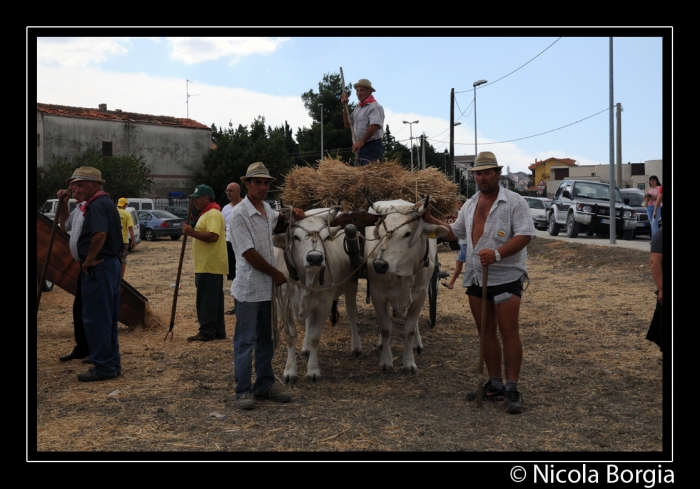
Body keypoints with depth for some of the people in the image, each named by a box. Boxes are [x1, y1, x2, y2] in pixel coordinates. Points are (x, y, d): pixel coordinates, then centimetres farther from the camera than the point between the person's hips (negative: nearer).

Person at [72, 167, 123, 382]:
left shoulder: (97, 205, -14)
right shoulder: (108, 203, 16)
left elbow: (100, 234, -31)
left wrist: (89, 260, -21)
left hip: (98, 268, -10)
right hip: (111, 263, 10)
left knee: (95, 319, -4)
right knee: (108, 319, 14)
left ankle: (103, 367, 0)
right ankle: (113, 363, 20)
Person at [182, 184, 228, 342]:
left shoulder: (213, 214, -14)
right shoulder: (207, 214, 21)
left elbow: (213, 236, -28)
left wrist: (192, 232, -24)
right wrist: (192, 230, 15)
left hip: (210, 266, -11)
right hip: (208, 265, 11)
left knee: (207, 300, -7)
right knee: (213, 300, 12)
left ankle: (207, 332, -3)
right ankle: (218, 331, 16)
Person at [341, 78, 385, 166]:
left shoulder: (374, 106, -9)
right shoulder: (358, 108, 20)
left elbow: (375, 125, -21)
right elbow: (347, 124, 19)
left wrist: (362, 141, -25)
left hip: (372, 146, -9)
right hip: (361, 147, 9)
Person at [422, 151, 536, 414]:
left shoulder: (514, 202, -6)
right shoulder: (470, 205, 16)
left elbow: (524, 235, -15)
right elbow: (454, 232, 25)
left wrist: (498, 254, -27)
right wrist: (429, 219, 14)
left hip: (506, 276, -6)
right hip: (475, 277, 7)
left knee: (508, 331, -7)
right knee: (486, 331, 10)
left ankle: (512, 389, 0)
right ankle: (494, 384, 21)